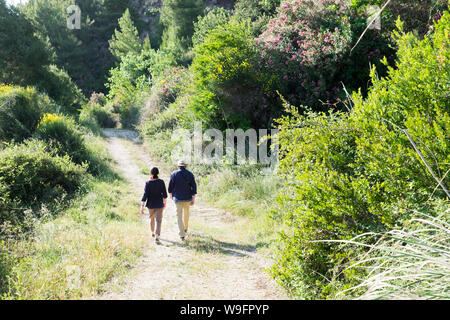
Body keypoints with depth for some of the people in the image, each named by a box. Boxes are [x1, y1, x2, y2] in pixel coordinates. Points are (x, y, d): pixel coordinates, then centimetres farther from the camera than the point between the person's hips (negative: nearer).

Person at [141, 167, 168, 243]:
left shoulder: (148, 183, -12)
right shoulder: (161, 182, -9)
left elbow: (145, 195, -14)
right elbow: (164, 194, -2)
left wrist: (142, 206, -13)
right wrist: (165, 202, 16)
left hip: (151, 204, 1)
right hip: (159, 204, -1)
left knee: (152, 218, 24)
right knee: (158, 220, -1)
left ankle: (153, 233, 42)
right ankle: (157, 236, -15)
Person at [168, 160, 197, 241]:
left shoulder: (174, 174, -6)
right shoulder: (190, 174, -1)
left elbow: (170, 186, -3)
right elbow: (194, 186, -5)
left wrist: (171, 194, 16)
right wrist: (193, 199, -2)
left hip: (178, 198, -3)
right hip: (187, 198, 3)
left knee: (179, 216, 0)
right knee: (186, 213, 25)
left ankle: (182, 235, -6)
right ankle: (185, 228, 43)